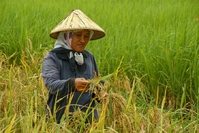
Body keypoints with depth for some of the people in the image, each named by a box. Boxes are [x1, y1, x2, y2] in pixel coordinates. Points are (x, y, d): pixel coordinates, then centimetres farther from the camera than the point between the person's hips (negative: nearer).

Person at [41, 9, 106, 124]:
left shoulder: (89, 57, 8)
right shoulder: (52, 58, -7)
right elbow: (51, 84, -22)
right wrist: (72, 84, -40)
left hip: (88, 119, 4)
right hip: (61, 120, -4)